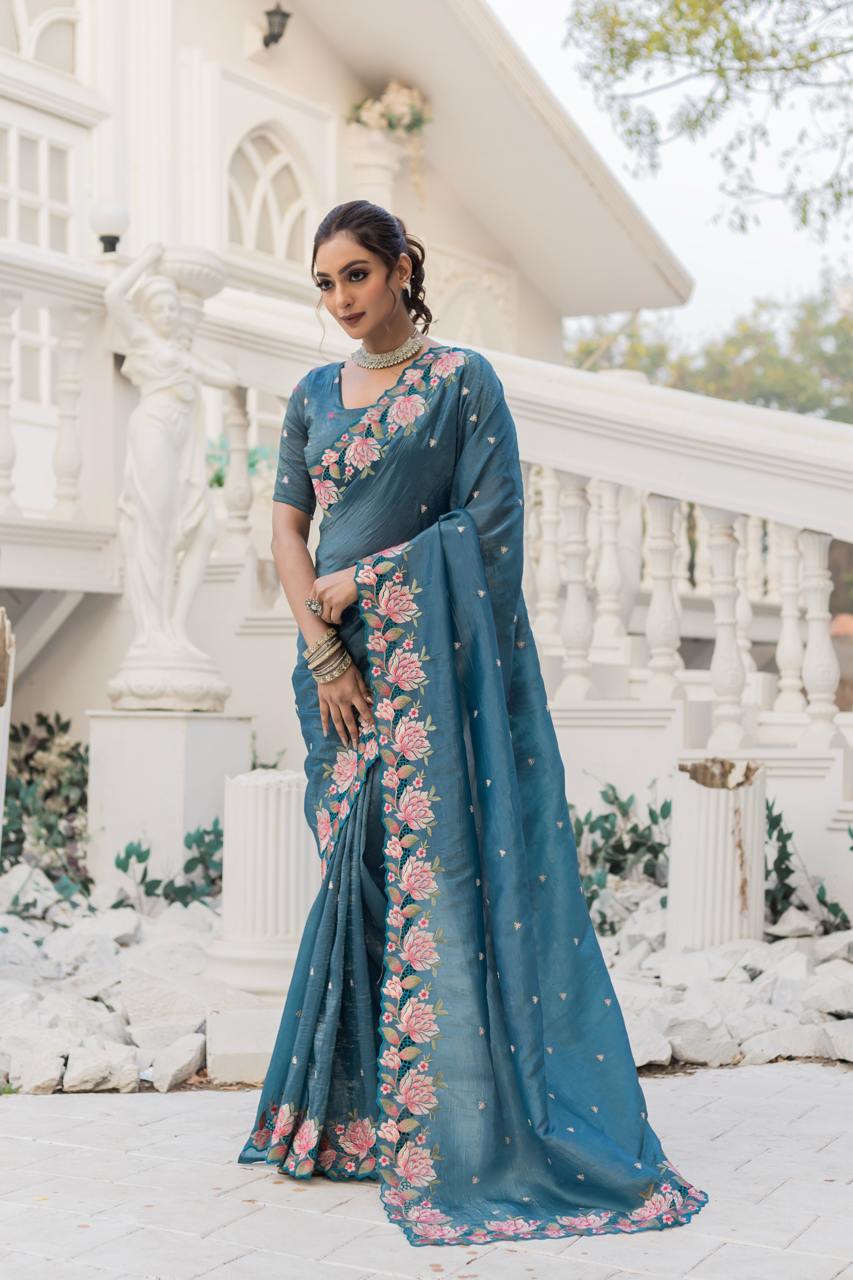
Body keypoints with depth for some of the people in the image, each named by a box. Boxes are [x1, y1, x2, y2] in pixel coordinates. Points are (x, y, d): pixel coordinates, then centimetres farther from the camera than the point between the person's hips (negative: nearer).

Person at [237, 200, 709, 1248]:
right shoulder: (314, 396, 15)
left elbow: (491, 521, -9)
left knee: (441, 872, -8)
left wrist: (360, 582, -10)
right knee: (356, 876, 6)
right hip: (342, 659, 5)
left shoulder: (464, 380, 0)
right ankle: (353, 1112, 14)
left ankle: (459, 1131, -2)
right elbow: (286, 534, 8)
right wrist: (322, 651, -6)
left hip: (436, 659, -5)